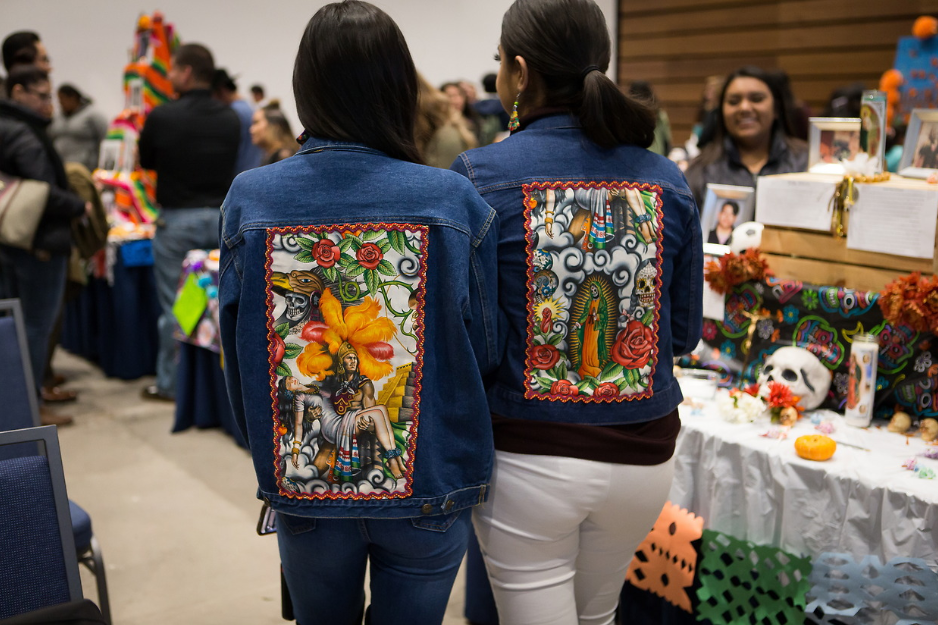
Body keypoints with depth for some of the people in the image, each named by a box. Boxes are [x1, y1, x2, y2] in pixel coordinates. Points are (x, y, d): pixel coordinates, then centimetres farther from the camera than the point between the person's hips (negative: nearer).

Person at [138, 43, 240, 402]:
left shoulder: (162, 117, -11)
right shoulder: (230, 119, 2)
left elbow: (145, 161, 5)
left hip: (177, 220, -4)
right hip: (221, 217, 4)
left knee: (174, 304, 4)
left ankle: (171, 384, 12)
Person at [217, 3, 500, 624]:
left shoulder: (247, 199, -10)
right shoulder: (456, 202, -15)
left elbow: (236, 352, -1)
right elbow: (486, 351, -8)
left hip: (299, 484, 2)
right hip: (430, 484, -1)